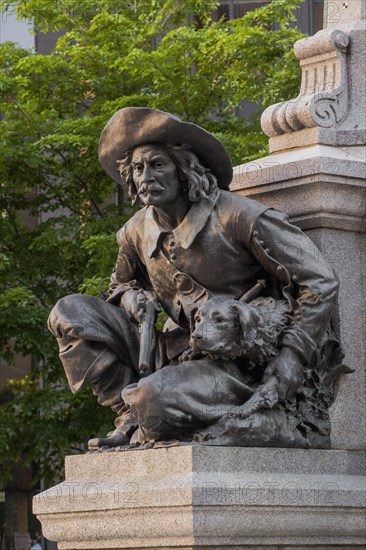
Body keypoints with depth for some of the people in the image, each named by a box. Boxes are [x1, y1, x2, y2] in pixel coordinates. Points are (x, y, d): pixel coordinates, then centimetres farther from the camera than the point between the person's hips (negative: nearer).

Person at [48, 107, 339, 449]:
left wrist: (293, 353, -17)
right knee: (70, 313, -5)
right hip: (173, 351, 7)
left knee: (156, 398, -37)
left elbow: (320, 282, -10)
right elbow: (121, 284, 29)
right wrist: (130, 296, 3)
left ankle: (145, 432, 1)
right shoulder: (137, 232, 6)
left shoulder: (239, 217, -13)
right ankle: (131, 416, -8)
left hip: (234, 364, -7)